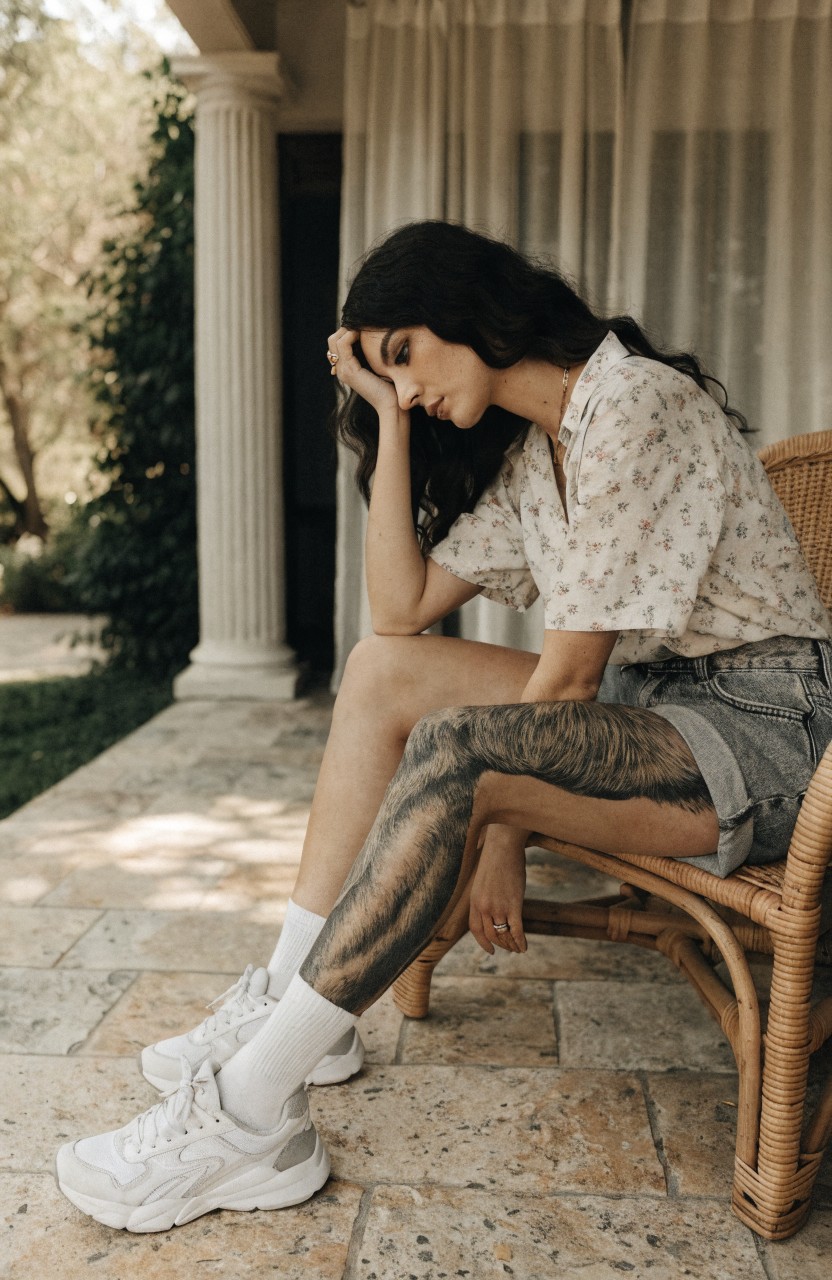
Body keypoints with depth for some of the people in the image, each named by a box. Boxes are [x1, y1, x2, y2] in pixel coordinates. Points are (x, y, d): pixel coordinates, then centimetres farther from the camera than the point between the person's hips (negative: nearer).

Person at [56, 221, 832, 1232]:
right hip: (650, 703, 9)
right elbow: (402, 606, 4)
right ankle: (292, 1002, 0)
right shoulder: (531, 447, 12)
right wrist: (393, 420, 2)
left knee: (455, 746, -31)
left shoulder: (635, 405, -16)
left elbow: (571, 668, -18)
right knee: (384, 667, 1)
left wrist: (501, 822, -10)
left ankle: (250, 1112, -22)